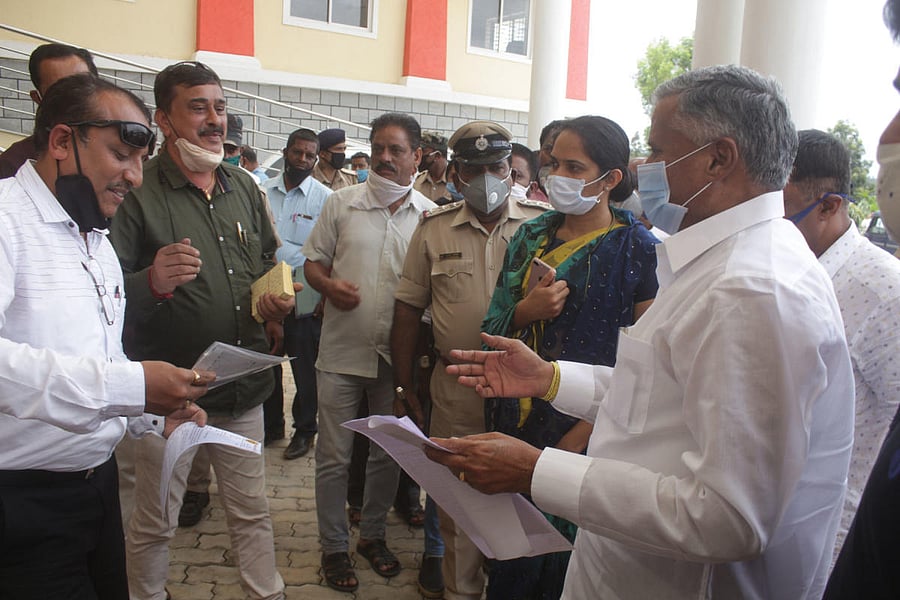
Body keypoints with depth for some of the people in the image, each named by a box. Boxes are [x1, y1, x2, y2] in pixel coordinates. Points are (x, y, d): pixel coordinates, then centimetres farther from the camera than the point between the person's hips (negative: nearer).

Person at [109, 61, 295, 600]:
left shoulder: (243, 187, 9)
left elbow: (269, 263, 22)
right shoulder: (138, 191, -11)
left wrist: (278, 303, 2)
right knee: (155, 523, 12)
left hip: (244, 386, 5)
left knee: (252, 511, 18)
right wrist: (151, 282, -33)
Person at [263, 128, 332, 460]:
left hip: (305, 299, -3)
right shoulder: (263, 192, 5)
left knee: (305, 367, 7)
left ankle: (304, 429, 25)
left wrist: (326, 298, -10)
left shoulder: (325, 198, -4)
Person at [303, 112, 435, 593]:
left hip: (397, 355, 1)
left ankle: (372, 535, 36)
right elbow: (312, 261, 6)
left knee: (387, 454, 16)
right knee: (333, 457, 7)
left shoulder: (430, 216, 1)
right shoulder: (342, 202, 1)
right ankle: (334, 547, 26)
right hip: (342, 353, -1)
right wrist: (329, 285, -16)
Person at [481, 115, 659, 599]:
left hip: (584, 432, -4)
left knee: (564, 540, 10)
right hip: (518, 417, 4)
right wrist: (524, 312, -13)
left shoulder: (637, 249, -9)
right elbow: (493, 326, 9)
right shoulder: (531, 236, 6)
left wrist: (584, 433, -15)